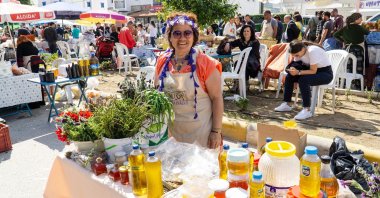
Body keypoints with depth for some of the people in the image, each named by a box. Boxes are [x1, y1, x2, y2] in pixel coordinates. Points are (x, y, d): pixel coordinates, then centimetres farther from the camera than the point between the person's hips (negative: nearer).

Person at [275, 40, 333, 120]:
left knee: (303, 80, -33)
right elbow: (297, 64, 2)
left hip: (326, 74, -8)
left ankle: (307, 110, -28)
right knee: (289, 76, -7)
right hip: (312, 71, 8)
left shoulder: (312, 51, -29)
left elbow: (313, 71, -28)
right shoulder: (299, 52, -6)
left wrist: (298, 72, -36)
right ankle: (287, 104, -1)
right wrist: (293, 69, -20)